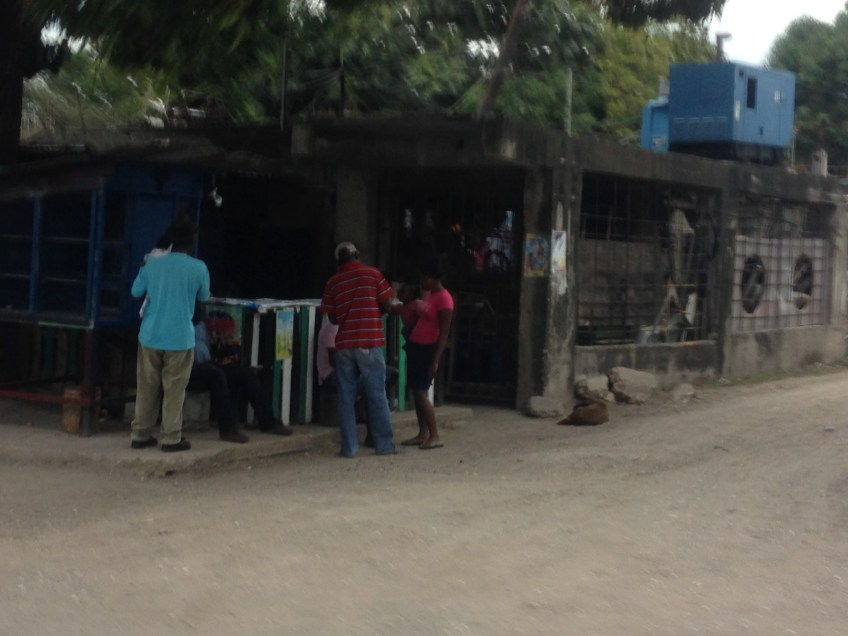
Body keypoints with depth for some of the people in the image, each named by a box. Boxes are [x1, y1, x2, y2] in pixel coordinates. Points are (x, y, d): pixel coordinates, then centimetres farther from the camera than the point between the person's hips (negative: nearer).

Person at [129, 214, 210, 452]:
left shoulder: (152, 264, -2)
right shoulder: (198, 268, -9)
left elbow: (136, 292, 12)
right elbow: (203, 297, 8)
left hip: (150, 336, 3)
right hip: (180, 338, -3)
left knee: (147, 388, 11)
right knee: (174, 390, 4)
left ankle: (140, 435, 17)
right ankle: (171, 438, 6)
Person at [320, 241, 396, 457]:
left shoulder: (333, 282, 6)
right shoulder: (373, 274, 0)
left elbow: (333, 318, 8)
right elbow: (387, 305, -1)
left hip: (344, 344, 2)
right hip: (370, 342, -2)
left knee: (346, 397, 6)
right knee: (376, 394, 4)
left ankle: (349, 447, 4)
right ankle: (384, 444, 7)